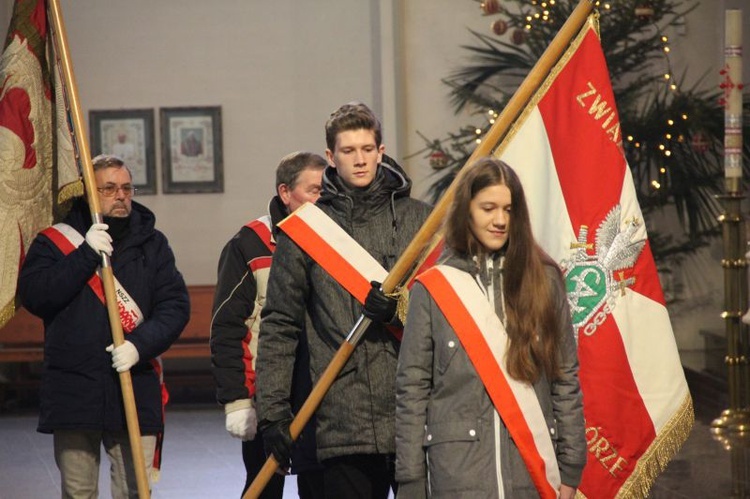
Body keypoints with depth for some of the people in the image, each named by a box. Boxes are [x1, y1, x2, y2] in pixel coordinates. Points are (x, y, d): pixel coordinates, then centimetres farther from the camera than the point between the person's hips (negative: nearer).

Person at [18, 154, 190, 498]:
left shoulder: (152, 244, 9)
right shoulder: (54, 241, 5)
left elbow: (175, 306, 2)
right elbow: (33, 296, -9)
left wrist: (140, 344, -15)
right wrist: (86, 255, -15)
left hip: (136, 389, 1)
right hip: (73, 391, -1)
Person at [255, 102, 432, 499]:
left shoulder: (417, 218, 9)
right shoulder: (305, 229, 7)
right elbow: (279, 325, 8)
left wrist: (402, 310, -13)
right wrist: (272, 407, 1)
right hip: (344, 422, -1)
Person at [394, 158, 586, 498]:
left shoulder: (544, 280, 8)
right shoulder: (432, 289, 4)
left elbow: (567, 380, 9)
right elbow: (412, 388, 5)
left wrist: (570, 468, 5)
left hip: (532, 466, 1)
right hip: (458, 467, -1)